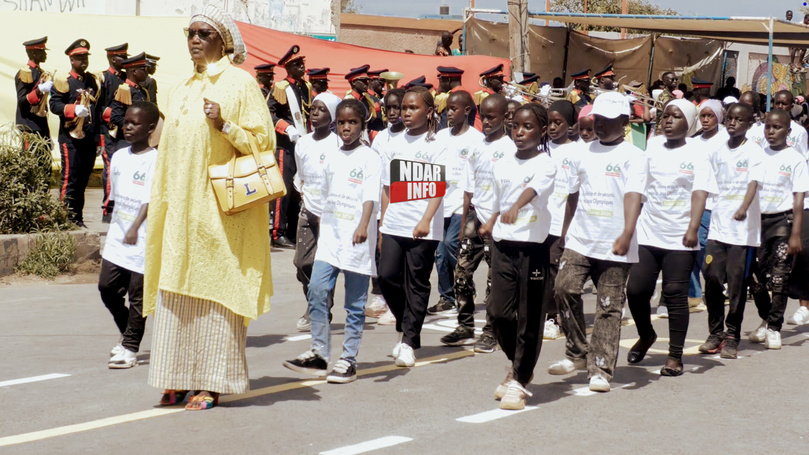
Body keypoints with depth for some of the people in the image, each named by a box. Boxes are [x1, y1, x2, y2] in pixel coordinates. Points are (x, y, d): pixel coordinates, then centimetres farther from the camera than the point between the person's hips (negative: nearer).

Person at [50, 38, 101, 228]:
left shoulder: (93, 80, 16)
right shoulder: (63, 80, -3)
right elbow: (54, 104, -9)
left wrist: (98, 139, 16)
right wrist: (74, 109, -26)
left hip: (90, 139, 6)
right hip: (71, 137, -6)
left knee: (83, 179, 9)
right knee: (69, 178, -7)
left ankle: (78, 218, 16)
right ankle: (67, 218, -4)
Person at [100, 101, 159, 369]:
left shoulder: (154, 160, -9)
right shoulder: (119, 157, 11)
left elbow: (151, 198, -19)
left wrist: (135, 227, -29)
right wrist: (114, 230, 17)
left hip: (144, 237, -6)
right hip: (118, 234, 6)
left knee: (137, 293, -1)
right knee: (107, 286, 5)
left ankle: (130, 348, 8)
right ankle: (127, 335, 24)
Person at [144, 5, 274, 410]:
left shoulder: (239, 83, -3)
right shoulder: (180, 92, 17)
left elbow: (263, 140, -7)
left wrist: (225, 124, -22)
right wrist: (161, 202, 17)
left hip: (220, 206, -6)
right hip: (180, 208, 7)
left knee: (214, 289, -4)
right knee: (175, 289, 4)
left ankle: (212, 383, 0)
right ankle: (179, 379, 10)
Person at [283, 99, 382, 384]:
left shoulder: (369, 158, -5)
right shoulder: (331, 158, 13)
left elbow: (371, 196, -18)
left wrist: (363, 225, -33)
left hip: (356, 238, -5)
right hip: (330, 234, 5)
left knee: (355, 302, 0)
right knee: (317, 291, -5)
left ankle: (348, 361, 6)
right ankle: (319, 355, 5)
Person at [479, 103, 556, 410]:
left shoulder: (545, 165, -7)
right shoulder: (502, 166, 10)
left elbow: (535, 188, -30)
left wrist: (517, 206, -45)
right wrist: (491, 223, 12)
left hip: (533, 246, -5)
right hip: (503, 246, 5)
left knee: (529, 317, 1)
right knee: (499, 312, 4)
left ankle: (519, 380, 11)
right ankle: (518, 367, 27)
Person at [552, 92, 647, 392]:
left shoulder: (633, 156, -4)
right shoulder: (581, 154, 11)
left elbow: (633, 195, -18)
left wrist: (627, 233, -31)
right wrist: (566, 228, 22)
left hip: (615, 246, -4)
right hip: (580, 240, 4)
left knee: (609, 308, 0)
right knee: (565, 288, -13)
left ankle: (600, 370, 7)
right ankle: (577, 353, 4)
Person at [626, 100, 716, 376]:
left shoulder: (697, 155, 0)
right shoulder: (652, 150, 9)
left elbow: (700, 194, -10)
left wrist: (693, 229, -23)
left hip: (680, 239, -3)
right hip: (647, 234, 3)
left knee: (675, 295, -2)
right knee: (636, 289, -1)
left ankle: (675, 356, 7)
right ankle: (646, 336, 27)